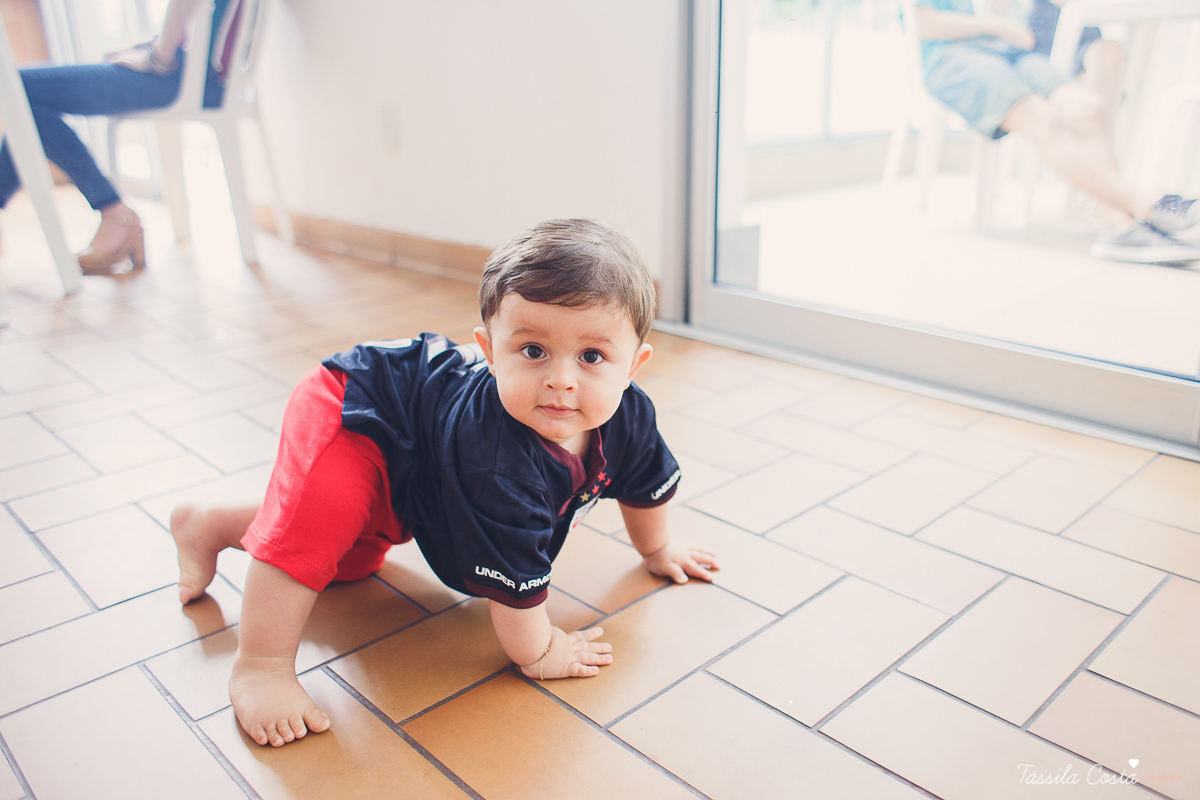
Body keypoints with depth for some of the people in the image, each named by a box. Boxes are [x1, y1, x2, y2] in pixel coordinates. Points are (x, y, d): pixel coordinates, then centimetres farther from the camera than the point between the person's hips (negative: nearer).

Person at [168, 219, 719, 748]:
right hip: (350, 408, -7)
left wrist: (656, 548, 16)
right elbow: (514, 576, -38)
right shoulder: (499, 463, -48)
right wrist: (537, 653, -21)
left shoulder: (628, 418, -24)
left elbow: (647, 483, 0)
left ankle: (210, 527, 43)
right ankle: (258, 664, -16)